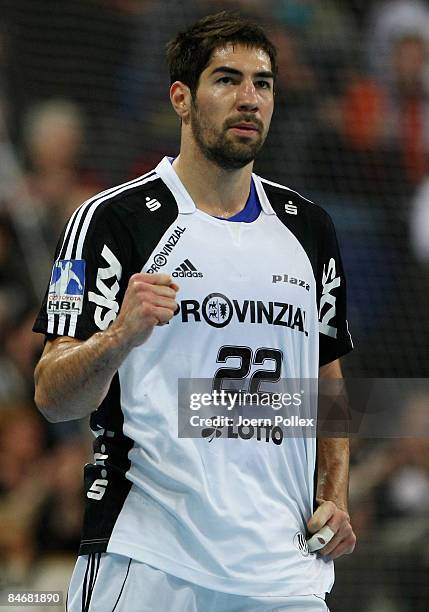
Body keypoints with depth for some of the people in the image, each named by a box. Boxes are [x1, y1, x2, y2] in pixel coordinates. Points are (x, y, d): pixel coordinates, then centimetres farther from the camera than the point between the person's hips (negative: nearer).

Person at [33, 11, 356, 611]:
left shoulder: (309, 226, 13)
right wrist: (121, 335, -28)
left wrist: (334, 498, 7)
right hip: (147, 556, -4)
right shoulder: (112, 218, -3)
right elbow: (53, 397, -9)